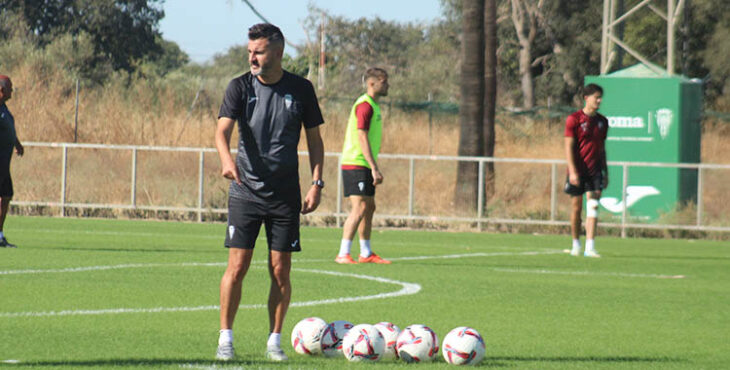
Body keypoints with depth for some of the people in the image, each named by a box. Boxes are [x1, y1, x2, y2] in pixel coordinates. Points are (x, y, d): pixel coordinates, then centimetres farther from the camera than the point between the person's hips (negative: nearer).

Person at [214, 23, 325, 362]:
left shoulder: (301, 89, 2)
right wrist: (226, 158, -35)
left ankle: (274, 342, 11)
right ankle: (226, 338, 5)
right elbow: (222, 130, -14)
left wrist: (316, 182, 0)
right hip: (245, 191, -1)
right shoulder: (240, 87, -2)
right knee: (237, 267, -5)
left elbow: (314, 139, 10)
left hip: (286, 194, 1)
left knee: (280, 271, 1)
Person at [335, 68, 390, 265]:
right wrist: (374, 168, -24)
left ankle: (366, 254, 20)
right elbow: (362, 138, -21)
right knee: (359, 208, -15)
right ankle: (343, 254, -17)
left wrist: (374, 169, 22)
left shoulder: (372, 105, 18)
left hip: (363, 167, 10)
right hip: (356, 165, -10)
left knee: (369, 208, 13)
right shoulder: (364, 105, -14)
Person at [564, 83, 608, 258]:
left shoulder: (602, 121, 10)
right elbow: (569, 147, -9)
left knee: (593, 207, -8)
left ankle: (590, 247, -13)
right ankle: (576, 244, 19)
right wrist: (572, 171, -16)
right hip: (578, 170, -3)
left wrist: (605, 171, 16)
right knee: (576, 208, 4)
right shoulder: (574, 119, -5)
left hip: (595, 170, 3)